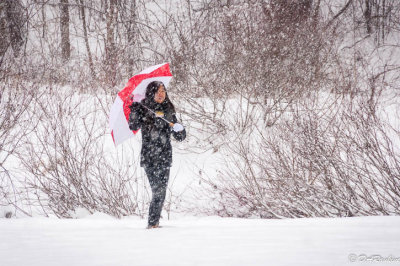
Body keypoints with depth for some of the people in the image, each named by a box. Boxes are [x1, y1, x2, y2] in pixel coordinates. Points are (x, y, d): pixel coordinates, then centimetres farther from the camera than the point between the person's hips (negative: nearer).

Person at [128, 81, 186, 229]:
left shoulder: (168, 111, 12)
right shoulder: (143, 110, 2)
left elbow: (180, 138, 12)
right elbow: (133, 126, -13)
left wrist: (180, 130, -10)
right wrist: (134, 109, -23)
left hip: (165, 157, 4)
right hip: (149, 157, -4)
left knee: (161, 192, 3)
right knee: (158, 191, -13)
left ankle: (154, 222, 15)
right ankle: (153, 222, -7)